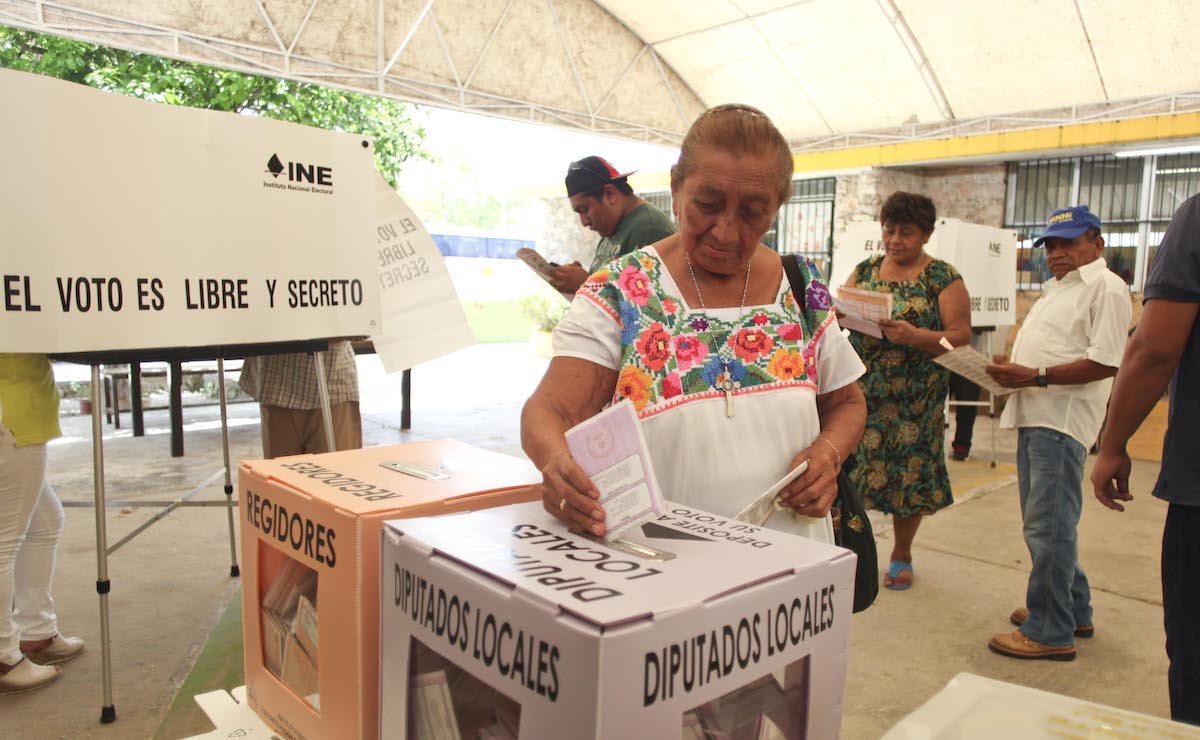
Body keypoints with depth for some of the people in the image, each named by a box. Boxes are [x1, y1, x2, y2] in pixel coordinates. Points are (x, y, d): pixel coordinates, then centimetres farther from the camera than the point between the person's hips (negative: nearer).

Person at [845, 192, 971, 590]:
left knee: (909, 471, 6)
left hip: (914, 398, -2)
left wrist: (914, 336, -25)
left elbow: (960, 335, -7)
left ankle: (902, 555, 25)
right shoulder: (866, 268, 10)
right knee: (853, 463, -1)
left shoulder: (942, 277, -2)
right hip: (863, 389, 3)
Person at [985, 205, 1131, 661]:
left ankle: (1050, 632, 2)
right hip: (1034, 417, 10)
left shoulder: (1106, 287, -9)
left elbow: (1106, 362, -18)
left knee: (1048, 526, -7)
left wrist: (1037, 376, -21)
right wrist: (1012, 369, 9)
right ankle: (1072, 610, 31)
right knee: (1043, 523, 17)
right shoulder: (1057, 289, 22)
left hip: (1061, 420, -10)